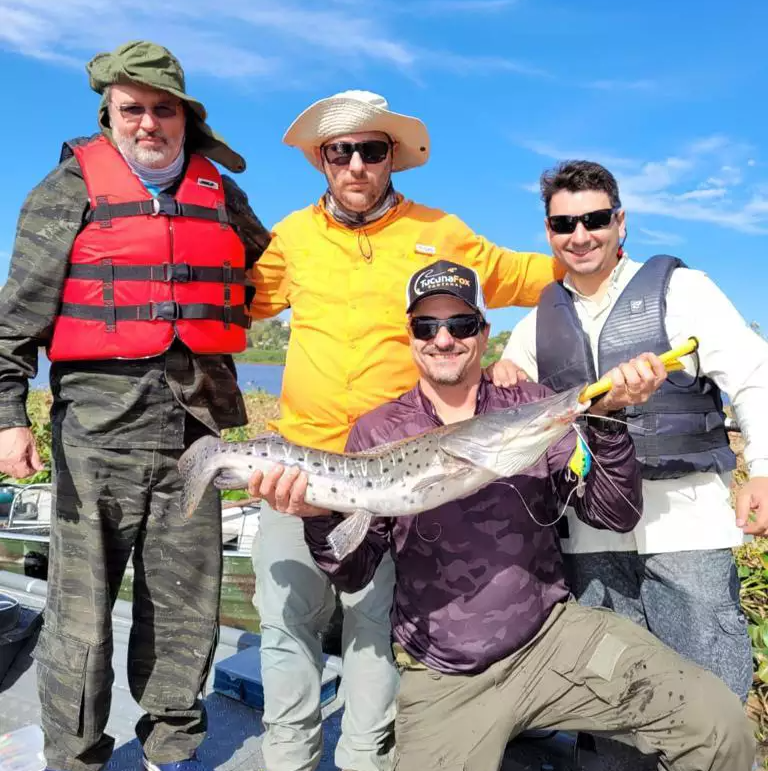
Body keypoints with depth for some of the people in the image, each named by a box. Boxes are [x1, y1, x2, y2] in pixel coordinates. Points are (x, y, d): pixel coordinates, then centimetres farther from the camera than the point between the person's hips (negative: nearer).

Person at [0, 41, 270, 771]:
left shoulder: (221, 195, 14)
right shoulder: (71, 189, 4)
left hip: (195, 423, 3)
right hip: (99, 423, -3)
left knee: (186, 603, 12)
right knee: (81, 608, 4)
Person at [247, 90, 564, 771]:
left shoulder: (439, 234, 4)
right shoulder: (294, 234, 9)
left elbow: (521, 278, 18)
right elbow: (244, 297, 24)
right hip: (299, 456, 3)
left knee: (378, 623, 9)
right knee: (288, 619, 11)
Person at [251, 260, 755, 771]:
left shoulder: (533, 407, 0)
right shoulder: (376, 434, -2)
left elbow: (615, 515, -5)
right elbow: (355, 573, 0)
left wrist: (607, 416, -21)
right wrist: (319, 517, -21)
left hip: (552, 635, 1)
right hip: (442, 679, 0)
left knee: (720, 728, -14)